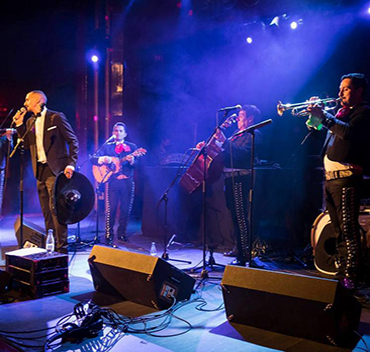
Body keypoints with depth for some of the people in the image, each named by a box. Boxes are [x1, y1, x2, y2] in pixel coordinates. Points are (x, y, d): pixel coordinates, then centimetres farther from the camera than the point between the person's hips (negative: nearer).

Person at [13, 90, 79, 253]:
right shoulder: (30, 122, 17)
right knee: (46, 210, 11)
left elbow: (73, 141, -6)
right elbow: (27, 144, 11)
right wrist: (19, 125, 3)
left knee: (55, 208, -11)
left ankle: (61, 246, -6)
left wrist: (71, 164, -14)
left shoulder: (56, 117, -4)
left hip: (54, 169, -7)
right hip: (40, 171, 7)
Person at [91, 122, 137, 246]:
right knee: (111, 209, -6)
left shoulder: (132, 147, 10)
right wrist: (102, 159, -19)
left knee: (126, 209, 3)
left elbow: (136, 164, -3)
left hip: (127, 182, 1)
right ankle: (109, 235, 2)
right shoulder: (107, 146, 12)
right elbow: (93, 159, 2)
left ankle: (121, 233, 17)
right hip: (112, 181, 0)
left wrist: (131, 161, -26)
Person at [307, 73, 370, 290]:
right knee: (339, 230, 13)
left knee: (348, 229, -10)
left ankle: (351, 277, -6)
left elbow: (348, 132, -22)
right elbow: (316, 126, 25)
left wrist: (324, 116, -18)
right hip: (331, 177, 9)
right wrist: (315, 113, 9)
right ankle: (341, 270, 22)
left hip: (346, 177, -9)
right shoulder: (341, 112, 23)